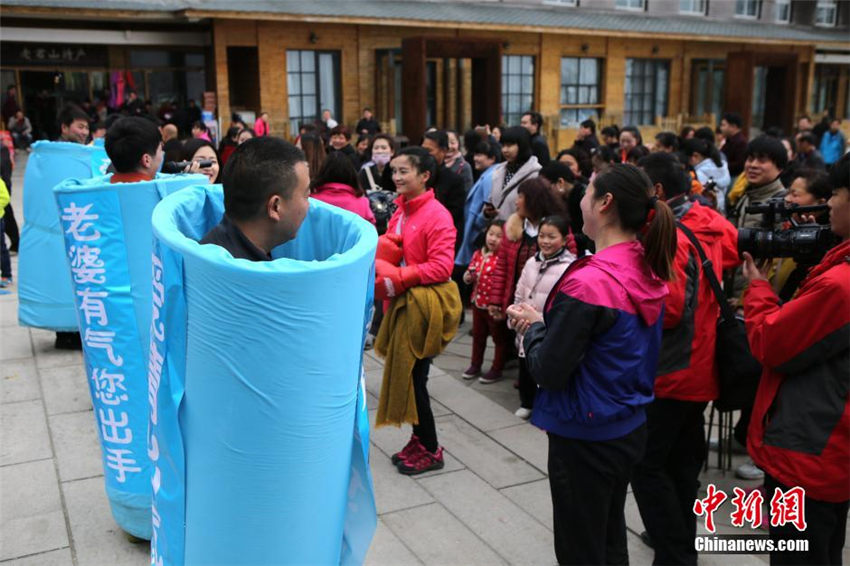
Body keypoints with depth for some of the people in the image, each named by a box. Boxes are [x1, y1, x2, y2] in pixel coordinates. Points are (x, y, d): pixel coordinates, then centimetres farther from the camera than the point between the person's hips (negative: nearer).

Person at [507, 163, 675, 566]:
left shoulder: (588, 282, -26)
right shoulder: (647, 271, -1)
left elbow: (548, 372, -20)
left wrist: (534, 326, -4)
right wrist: (550, 323, 4)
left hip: (584, 437, -8)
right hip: (629, 427, 8)